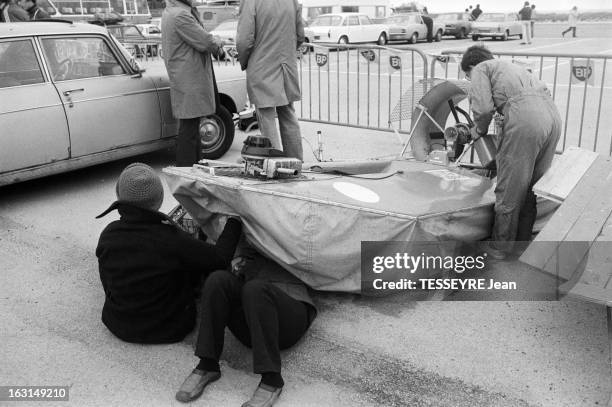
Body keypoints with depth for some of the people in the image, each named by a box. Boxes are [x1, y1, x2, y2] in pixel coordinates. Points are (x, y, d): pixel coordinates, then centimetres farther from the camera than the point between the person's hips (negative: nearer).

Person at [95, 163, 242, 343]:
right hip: (167, 330, -4)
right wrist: (235, 222, -1)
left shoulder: (108, 235, -13)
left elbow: (108, 286, 1)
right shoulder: (171, 239, -27)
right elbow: (220, 258, -17)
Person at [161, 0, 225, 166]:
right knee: (189, 128, -5)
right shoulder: (180, 15, -19)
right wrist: (218, 43, 1)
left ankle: (195, 165, 29)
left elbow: (197, 36, 15)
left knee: (192, 126, 18)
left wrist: (215, 43, -2)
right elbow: (205, 42, -20)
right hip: (189, 82, -11)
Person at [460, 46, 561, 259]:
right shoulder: (507, 66, 36)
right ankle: (523, 241, 32)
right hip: (553, 115, 8)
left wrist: (478, 131, 15)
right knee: (532, 187, 19)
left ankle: (500, 248, 16)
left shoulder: (480, 69, 12)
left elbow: (483, 108, -5)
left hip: (525, 117, -8)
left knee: (509, 189, 4)